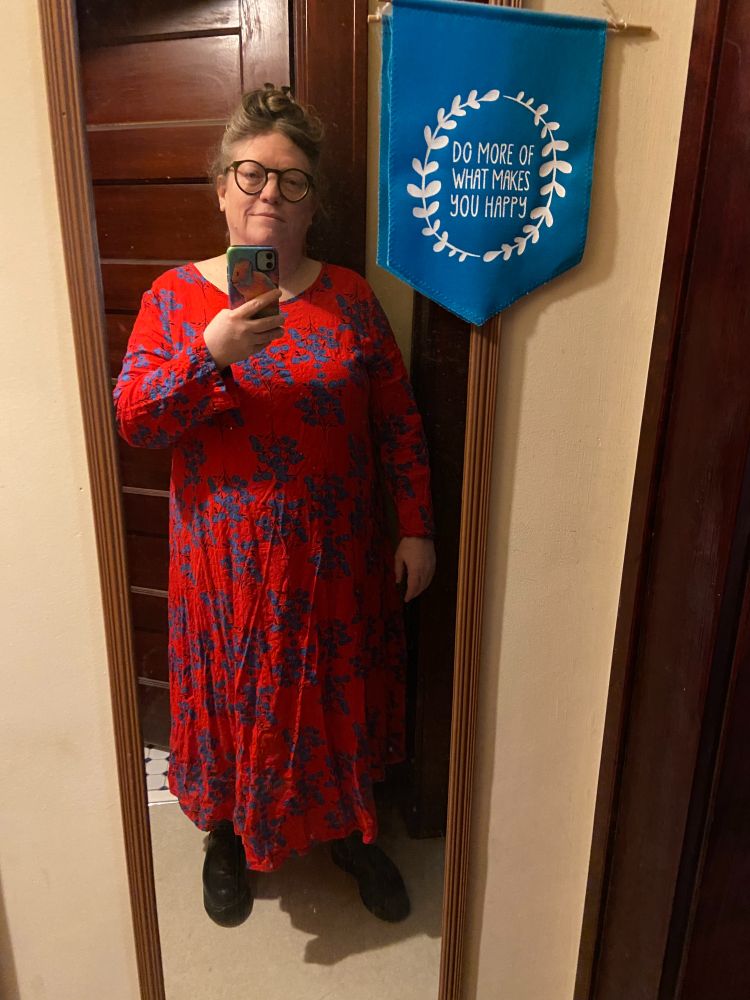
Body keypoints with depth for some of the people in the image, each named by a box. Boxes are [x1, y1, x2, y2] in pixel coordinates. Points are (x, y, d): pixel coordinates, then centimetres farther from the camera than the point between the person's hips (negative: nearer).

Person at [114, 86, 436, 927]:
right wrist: (213, 352, -26)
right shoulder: (175, 297, -2)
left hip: (338, 556, 1)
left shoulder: (349, 298, 0)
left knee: (340, 695, 17)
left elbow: (398, 423, 2)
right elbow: (133, 420, -11)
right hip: (227, 561, -1)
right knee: (232, 697, 15)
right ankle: (228, 836, 45)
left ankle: (349, 830, 44)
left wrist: (417, 528, -2)